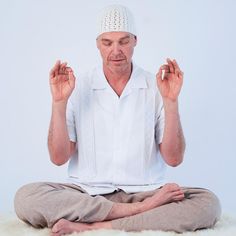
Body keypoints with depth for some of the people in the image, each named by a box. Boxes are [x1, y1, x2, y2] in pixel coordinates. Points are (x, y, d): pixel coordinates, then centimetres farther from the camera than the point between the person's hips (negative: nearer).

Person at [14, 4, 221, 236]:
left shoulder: (156, 87, 4)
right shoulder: (78, 88, 4)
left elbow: (173, 159, -2)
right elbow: (59, 157, -1)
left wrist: (170, 101, -12)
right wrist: (59, 103, -11)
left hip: (143, 191, 0)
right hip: (87, 192, 0)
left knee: (208, 203, -27)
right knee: (25, 197, -28)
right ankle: (143, 210, -23)